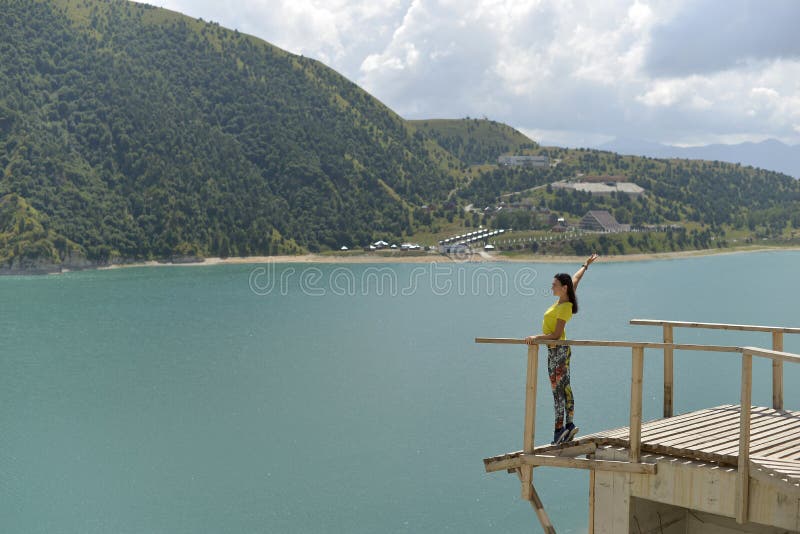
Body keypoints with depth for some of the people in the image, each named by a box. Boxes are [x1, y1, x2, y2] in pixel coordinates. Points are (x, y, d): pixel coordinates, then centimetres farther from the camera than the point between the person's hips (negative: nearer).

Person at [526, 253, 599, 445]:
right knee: (564, 388, 11)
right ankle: (568, 425, 16)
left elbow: (556, 334, -24)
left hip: (557, 350, -10)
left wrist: (537, 337, -31)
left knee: (558, 389, -8)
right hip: (559, 350, 10)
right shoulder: (563, 299, 4)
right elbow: (575, 279, 23)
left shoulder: (564, 308, -20)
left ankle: (560, 428, -6)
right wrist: (585, 265, 36)